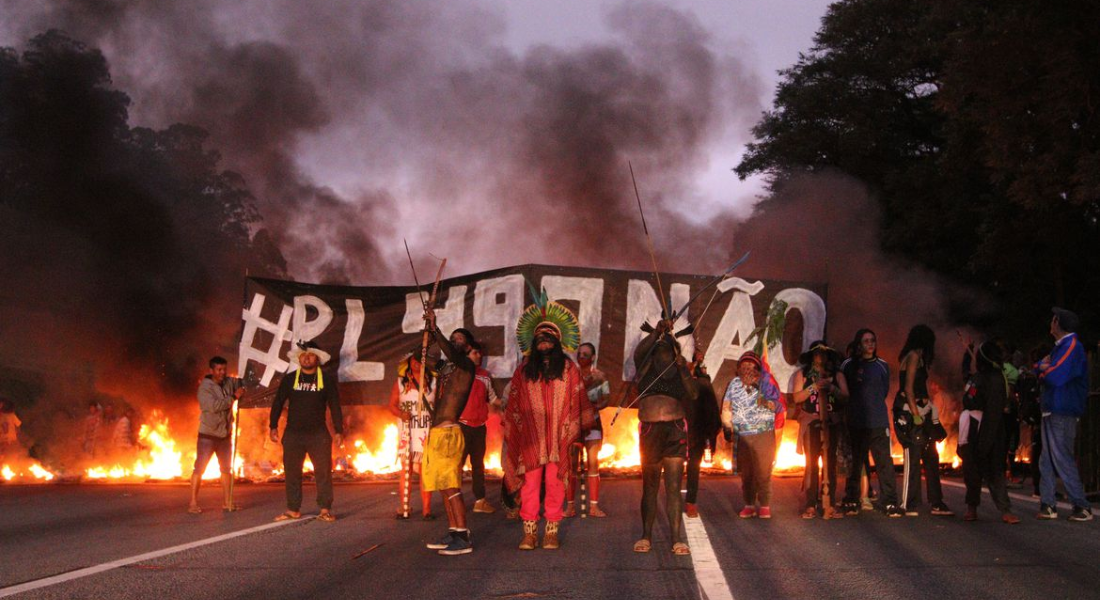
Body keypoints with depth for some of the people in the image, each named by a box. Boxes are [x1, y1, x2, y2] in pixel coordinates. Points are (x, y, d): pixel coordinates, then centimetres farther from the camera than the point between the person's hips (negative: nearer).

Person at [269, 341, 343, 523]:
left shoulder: (327, 380, 4)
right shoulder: (289, 379, 6)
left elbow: (335, 406, 4)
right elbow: (278, 403, 7)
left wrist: (338, 431, -1)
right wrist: (273, 426, -1)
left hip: (318, 434, -1)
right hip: (293, 434, 1)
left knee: (323, 471, -5)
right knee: (292, 472, 4)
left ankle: (325, 509, 0)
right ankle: (293, 509, 11)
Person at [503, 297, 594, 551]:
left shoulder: (568, 369, 8)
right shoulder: (524, 370, 12)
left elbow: (578, 402, 6)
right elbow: (513, 404, 12)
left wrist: (574, 430, 0)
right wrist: (511, 432, 7)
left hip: (558, 436, -1)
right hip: (530, 436, 1)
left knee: (554, 482, -1)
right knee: (530, 484, -3)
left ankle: (552, 532, 4)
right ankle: (529, 532, -1)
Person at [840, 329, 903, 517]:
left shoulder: (882, 366, 10)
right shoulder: (848, 365, 7)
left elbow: (884, 391, 17)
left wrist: (872, 405, 12)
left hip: (878, 422, 0)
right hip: (855, 422, 0)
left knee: (884, 462, -6)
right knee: (854, 463, 4)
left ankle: (890, 503, -4)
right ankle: (851, 502, 13)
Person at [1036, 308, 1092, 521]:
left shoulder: (1071, 346, -13)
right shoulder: (1061, 346, 19)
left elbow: (1055, 377, -23)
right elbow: (1042, 370, 17)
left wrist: (1043, 368, -4)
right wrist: (1044, 366, -4)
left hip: (1062, 413, -10)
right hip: (1052, 411, 10)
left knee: (1062, 460, -9)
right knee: (1047, 461, 9)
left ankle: (1082, 507, -4)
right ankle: (1047, 505, 11)